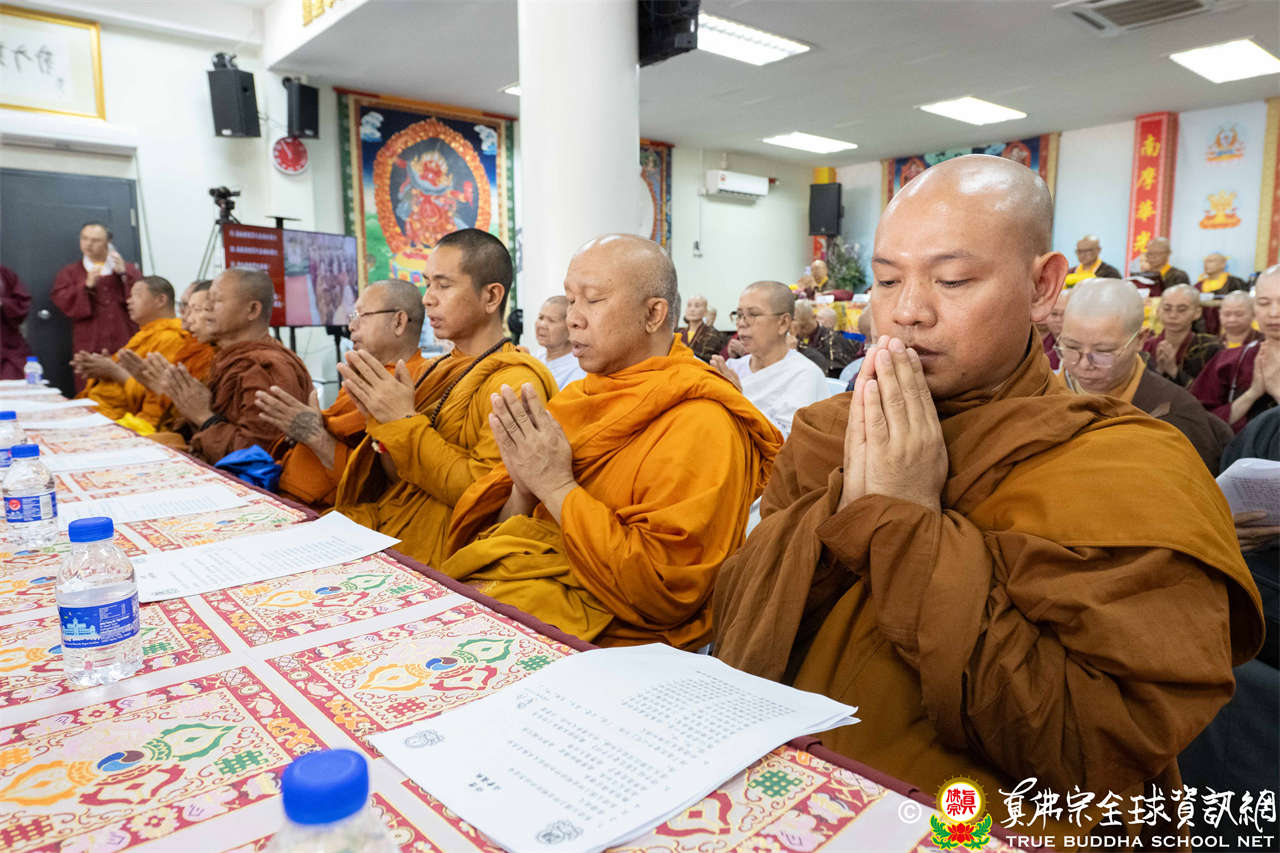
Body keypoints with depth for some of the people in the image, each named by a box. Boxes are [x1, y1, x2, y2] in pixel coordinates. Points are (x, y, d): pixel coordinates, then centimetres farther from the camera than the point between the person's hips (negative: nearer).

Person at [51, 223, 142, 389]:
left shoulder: (127, 269, 17)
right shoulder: (69, 273, 16)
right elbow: (63, 302, 2)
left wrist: (124, 274, -4)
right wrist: (87, 286, -10)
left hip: (125, 346, 0)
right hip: (89, 349, 0)